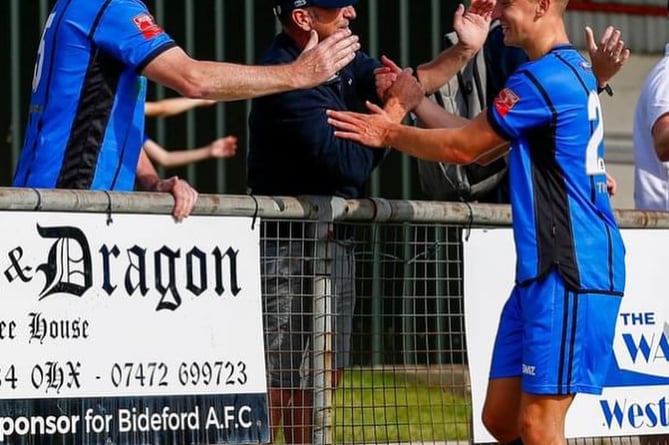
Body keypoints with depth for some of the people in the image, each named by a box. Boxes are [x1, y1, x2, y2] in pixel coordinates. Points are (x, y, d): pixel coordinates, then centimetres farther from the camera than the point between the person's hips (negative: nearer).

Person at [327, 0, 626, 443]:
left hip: (570, 274, -10)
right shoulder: (572, 69, 18)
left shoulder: (544, 77, -15)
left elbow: (462, 147, -5)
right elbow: (483, 148, 24)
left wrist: (391, 134, 8)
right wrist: (416, 100, 22)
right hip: (543, 272, 10)